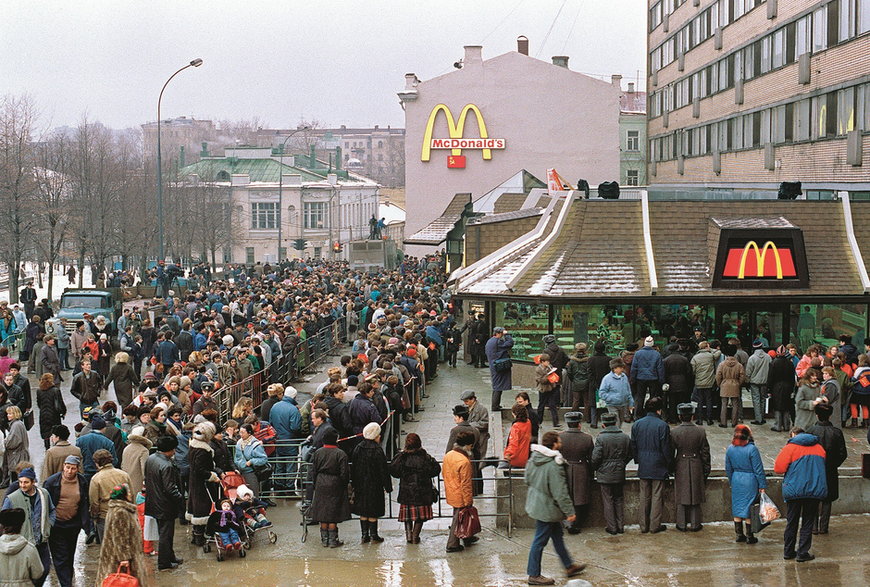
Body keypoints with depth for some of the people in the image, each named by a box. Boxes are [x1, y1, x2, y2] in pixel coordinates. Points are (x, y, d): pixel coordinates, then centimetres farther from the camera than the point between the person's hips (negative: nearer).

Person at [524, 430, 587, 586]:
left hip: (535, 502, 10)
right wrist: (570, 511, -16)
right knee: (540, 541, 2)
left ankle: (569, 566, 35)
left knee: (557, 535, 22)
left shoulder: (533, 458, 1)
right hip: (547, 508, -10)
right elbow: (560, 492, -24)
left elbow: (528, 479, 15)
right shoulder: (554, 465, -27)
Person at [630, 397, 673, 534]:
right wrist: (669, 464, 2)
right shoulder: (662, 425, -13)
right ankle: (655, 525, 6)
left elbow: (633, 446, 7)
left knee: (644, 496, 11)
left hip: (643, 466, 4)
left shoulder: (636, 424, 1)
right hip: (658, 466, -4)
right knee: (657, 496, 4)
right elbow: (666, 448, -11)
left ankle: (644, 526, 14)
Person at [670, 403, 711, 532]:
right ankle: (695, 524, 15)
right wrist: (706, 470, 9)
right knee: (695, 495, 11)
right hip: (696, 467, 1)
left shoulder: (674, 432, -11)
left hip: (680, 466, -1)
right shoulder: (700, 432, -7)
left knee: (681, 496, 9)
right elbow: (705, 452, -1)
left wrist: (671, 469, 9)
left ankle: (682, 524, 13)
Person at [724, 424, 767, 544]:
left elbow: (728, 469, 10)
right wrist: (762, 486, -6)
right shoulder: (752, 449, -15)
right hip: (750, 481, -5)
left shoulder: (730, 449, 1)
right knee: (749, 508, 3)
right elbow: (758, 469, -12)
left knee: (737, 507, 12)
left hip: (736, 481, 5)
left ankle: (739, 535, 19)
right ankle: (750, 537, 10)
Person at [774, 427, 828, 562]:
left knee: (791, 523, 11)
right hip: (815, 491, 2)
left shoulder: (790, 447, -3)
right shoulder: (819, 447, 11)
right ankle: (803, 553, 5)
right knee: (808, 524, 8)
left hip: (794, 491, -2)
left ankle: (788, 552, 18)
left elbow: (778, 468, -8)